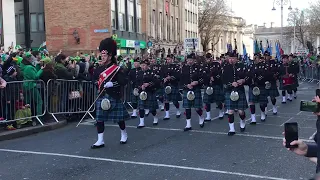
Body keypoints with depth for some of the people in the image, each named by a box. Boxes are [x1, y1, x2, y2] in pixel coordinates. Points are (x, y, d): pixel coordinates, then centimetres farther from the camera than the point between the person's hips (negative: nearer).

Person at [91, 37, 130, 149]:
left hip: (114, 97, -5)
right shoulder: (100, 68, 9)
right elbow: (94, 78, 17)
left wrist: (112, 84, -27)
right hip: (102, 97, 5)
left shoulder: (116, 69, -9)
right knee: (99, 118, 0)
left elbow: (124, 81, -16)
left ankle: (124, 135, 32)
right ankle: (100, 141, 6)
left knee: (119, 118, 8)